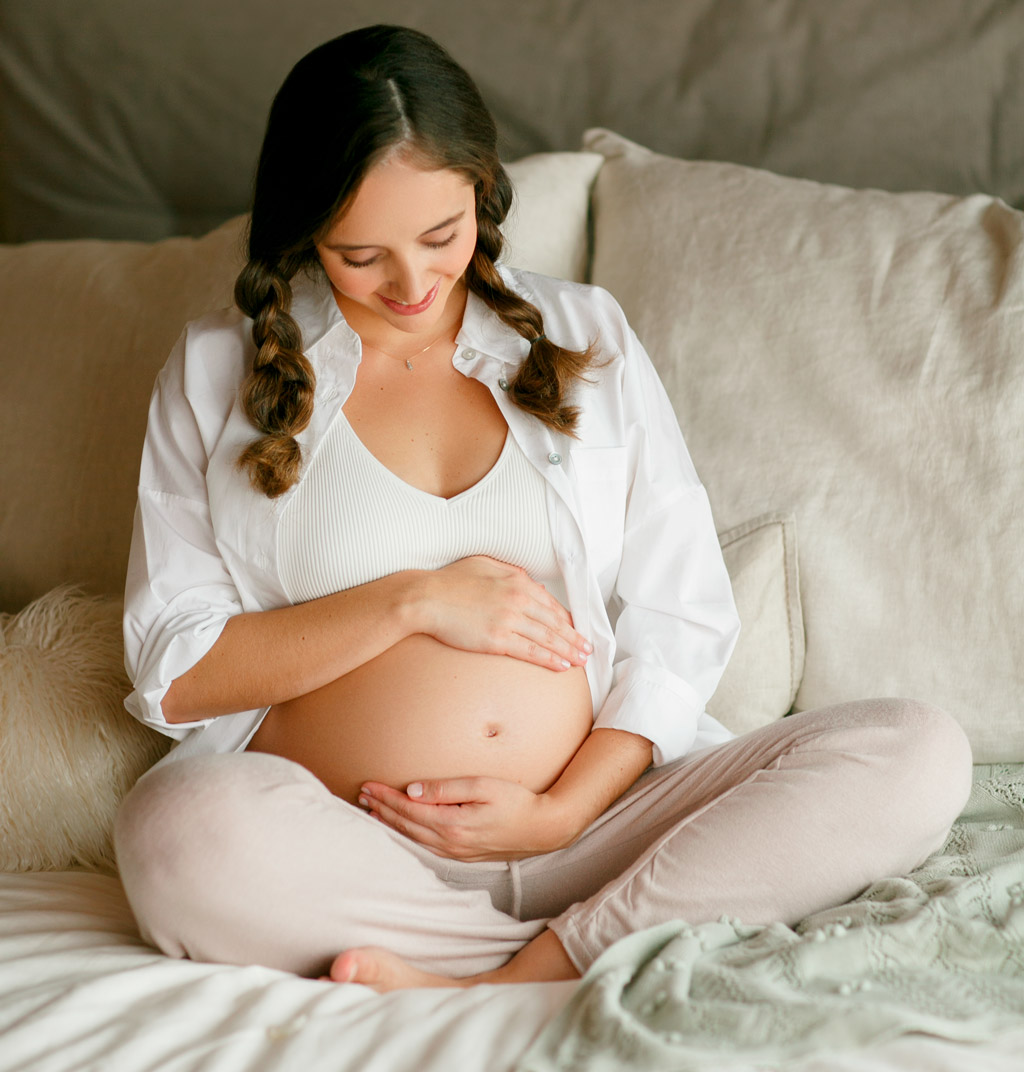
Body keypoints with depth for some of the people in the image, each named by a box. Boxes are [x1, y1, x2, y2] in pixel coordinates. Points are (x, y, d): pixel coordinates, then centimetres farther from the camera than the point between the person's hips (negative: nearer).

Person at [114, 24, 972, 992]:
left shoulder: (583, 334, 13)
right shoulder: (219, 370, 9)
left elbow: (682, 616, 7)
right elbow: (174, 675, 2)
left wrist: (564, 809, -8)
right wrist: (410, 602, -7)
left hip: (596, 814, 3)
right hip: (346, 856, -2)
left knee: (918, 754, -20)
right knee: (180, 832, -37)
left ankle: (504, 985, -26)